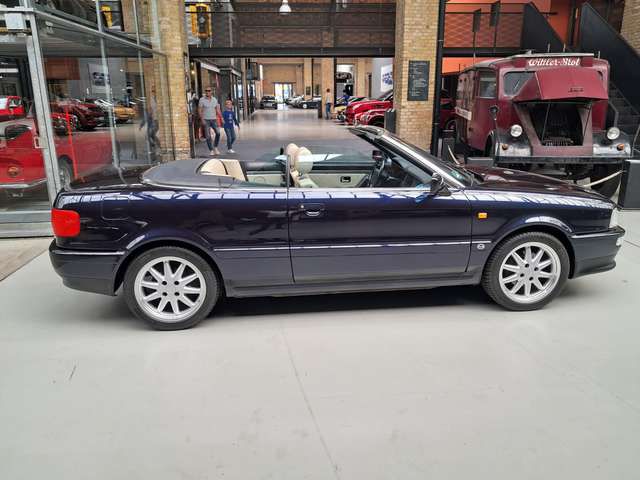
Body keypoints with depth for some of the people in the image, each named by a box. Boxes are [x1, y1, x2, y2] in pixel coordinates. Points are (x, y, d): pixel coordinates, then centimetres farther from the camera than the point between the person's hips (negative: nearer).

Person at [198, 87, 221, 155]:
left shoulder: (215, 99, 8)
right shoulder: (202, 100, -3)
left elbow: (217, 109, 11)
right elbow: (199, 110, -5)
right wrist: (202, 119, -14)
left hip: (213, 119, 3)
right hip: (206, 120, -3)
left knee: (218, 132, -13)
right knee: (208, 136, -4)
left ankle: (215, 148, 4)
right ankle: (211, 150, 4)